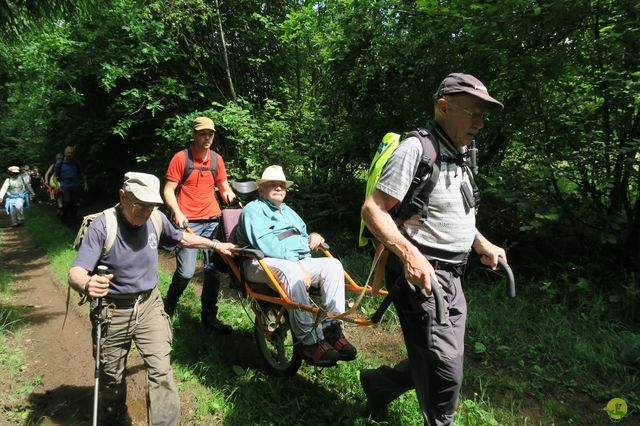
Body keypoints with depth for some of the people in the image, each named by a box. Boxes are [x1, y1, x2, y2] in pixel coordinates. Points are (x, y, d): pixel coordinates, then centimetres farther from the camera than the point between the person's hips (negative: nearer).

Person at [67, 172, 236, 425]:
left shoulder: (157, 220, -8)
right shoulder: (101, 226, -22)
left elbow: (180, 238, 14)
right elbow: (75, 272, -29)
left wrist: (216, 245, 21)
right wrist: (86, 284, -53)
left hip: (149, 304, 2)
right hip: (113, 311, -2)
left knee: (161, 371, -9)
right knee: (111, 376, 18)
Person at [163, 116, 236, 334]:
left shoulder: (217, 159, 11)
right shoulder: (181, 158, -3)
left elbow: (223, 186, 18)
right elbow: (168, 190, -3)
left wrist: (229, 194, -5)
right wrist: (177, 213, -17)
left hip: (213, 220, 5)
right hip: (188, 222, -4)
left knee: (214, 269, 4)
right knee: (186, 271, -9)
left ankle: (209, 317, 18)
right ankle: (168, 308, 20)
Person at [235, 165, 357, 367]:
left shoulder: (288, 211, 31)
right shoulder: (253, 209, 4)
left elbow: (304, 236, 35)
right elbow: (265, 244, -13)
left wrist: (313, 237, 8)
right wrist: (296, 264, -21)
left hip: (299, 262, 7)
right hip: (263, 264, -7)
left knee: (332, 265, -18)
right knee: (290, 272, -40)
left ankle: (332, 329, -24)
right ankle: (311, 340, -37)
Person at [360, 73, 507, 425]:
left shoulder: (461, 155, 13)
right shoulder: (416, 149, -16)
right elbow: (372, 209, -21)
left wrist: (483, 244, 14)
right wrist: (411, 255, -33)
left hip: (453, 277, 10)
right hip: (421, 274, -9)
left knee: (446, 363, 20)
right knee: (445, 371, -5)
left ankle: (379, 384, 40)